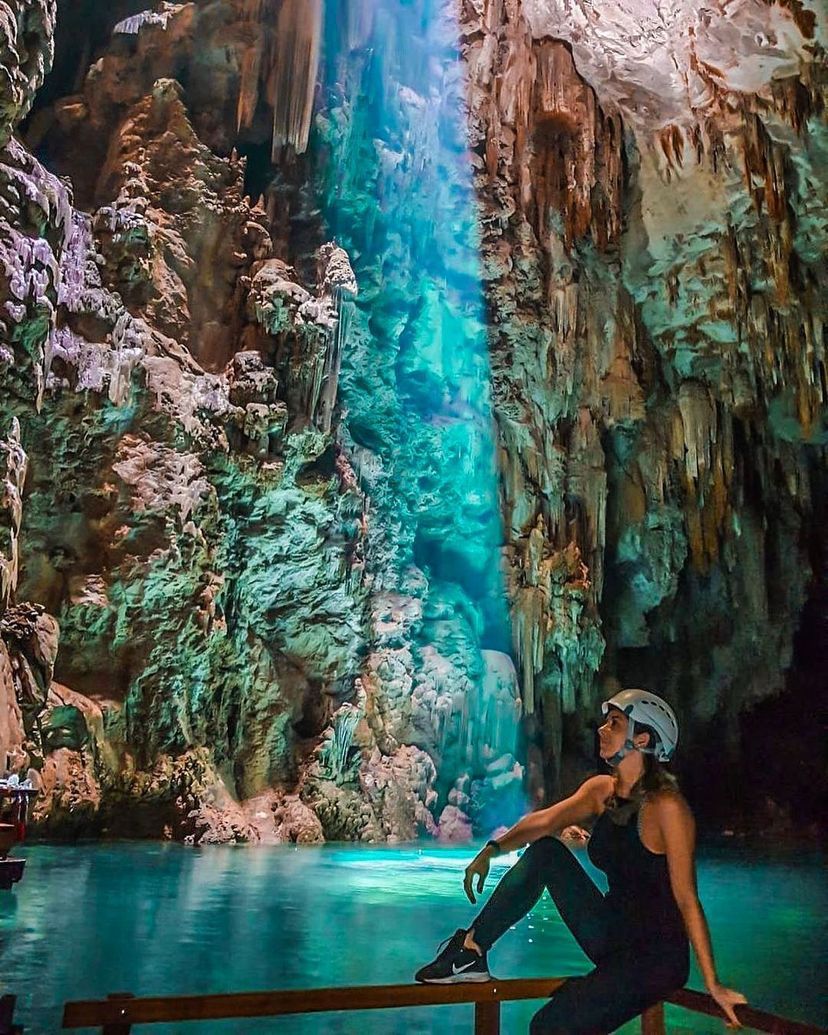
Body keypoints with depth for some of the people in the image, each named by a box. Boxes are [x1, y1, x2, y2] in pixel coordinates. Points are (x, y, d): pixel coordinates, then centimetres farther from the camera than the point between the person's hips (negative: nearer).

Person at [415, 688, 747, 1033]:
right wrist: (491, 850, -15)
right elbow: (546, 820, -5)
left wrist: (713, 985, -19)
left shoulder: (665, 805, -21)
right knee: (546, 852, -4)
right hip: (611, 937, 7)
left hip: (657, 956, -7)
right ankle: (470, 952, 0)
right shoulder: (600, 790, 2)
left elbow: (686, 899, -21)